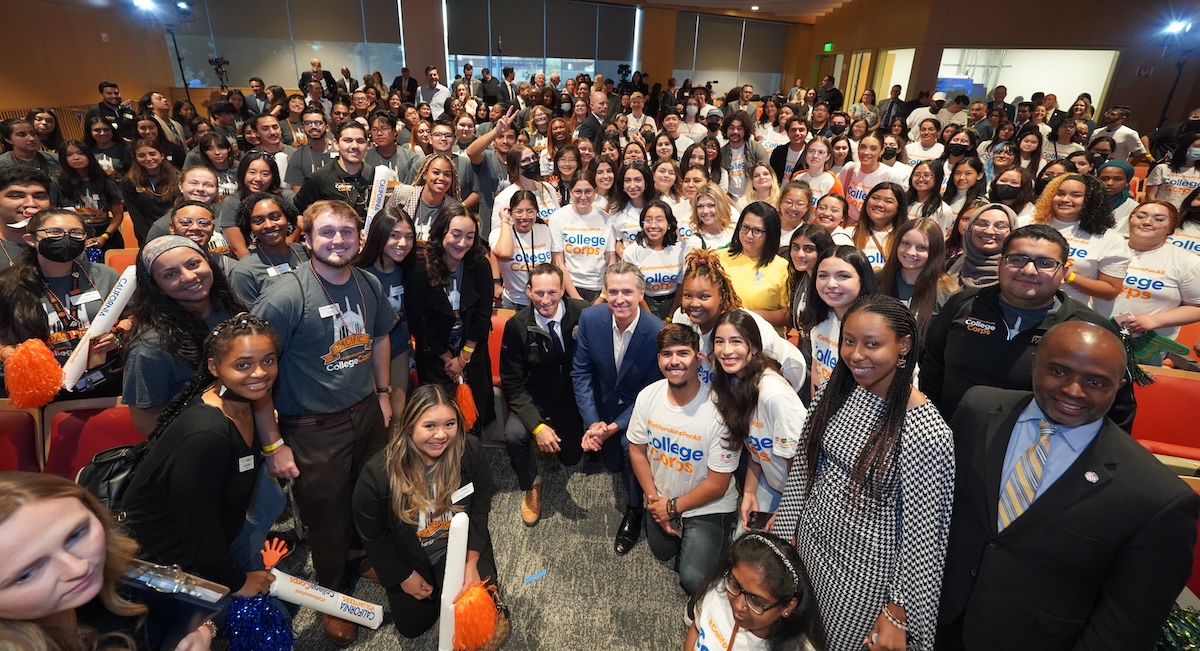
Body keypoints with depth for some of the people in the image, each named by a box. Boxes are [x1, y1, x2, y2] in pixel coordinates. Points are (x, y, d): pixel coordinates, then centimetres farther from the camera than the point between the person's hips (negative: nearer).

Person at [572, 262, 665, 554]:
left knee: (631, 446, -28)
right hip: (604, 405, 4)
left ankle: (634, 510, 0)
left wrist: (614, 427, -24)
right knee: (613, 464, 3)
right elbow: (580, 372, -9)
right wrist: (592, 422, -17)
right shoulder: (590, 318, -18)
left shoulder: (658, 332, -27)